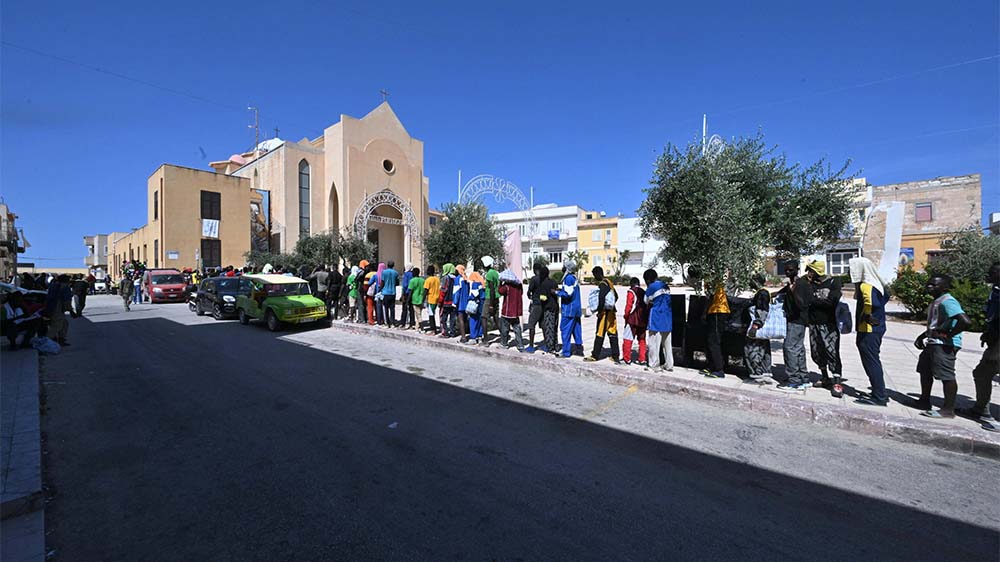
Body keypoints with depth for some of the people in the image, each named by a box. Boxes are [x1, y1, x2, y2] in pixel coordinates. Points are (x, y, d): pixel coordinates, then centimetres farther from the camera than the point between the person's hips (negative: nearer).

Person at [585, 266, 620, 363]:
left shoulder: (602, 284, -15)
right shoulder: (609, 282, 13)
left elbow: (601, 299, -23)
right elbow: (616, 296, 22)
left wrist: (599, 311, -14)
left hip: (605, 312, -9)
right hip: (611, 311, 9)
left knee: (600, 334, -1)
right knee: (613, 334, 11)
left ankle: (595, 355, 7)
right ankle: (615, 356, 17)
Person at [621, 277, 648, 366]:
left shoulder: (631, 292, -6)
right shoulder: (644, 292, 13)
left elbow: (628, 305, -13)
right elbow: (647, 306, 14)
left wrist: (626, 315, -1)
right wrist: (646, 317, 19)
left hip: (633, 319, -7)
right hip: (643, 320, 7)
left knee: (627, 339, -2)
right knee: (642, 339, 13)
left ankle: (626, 359, -1)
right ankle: (642, 359, 16)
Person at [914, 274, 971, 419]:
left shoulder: (947, 301, -16)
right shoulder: (936, 302, 15)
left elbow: (966, 322, -28)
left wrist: (949, 334, -19)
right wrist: (922, 337, 20)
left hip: (944, 345, -11)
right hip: (932, 343, 11)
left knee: (946, 376, -6)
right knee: (925, 371, 17)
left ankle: (948, 409, 1)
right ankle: (924, 401, 28)